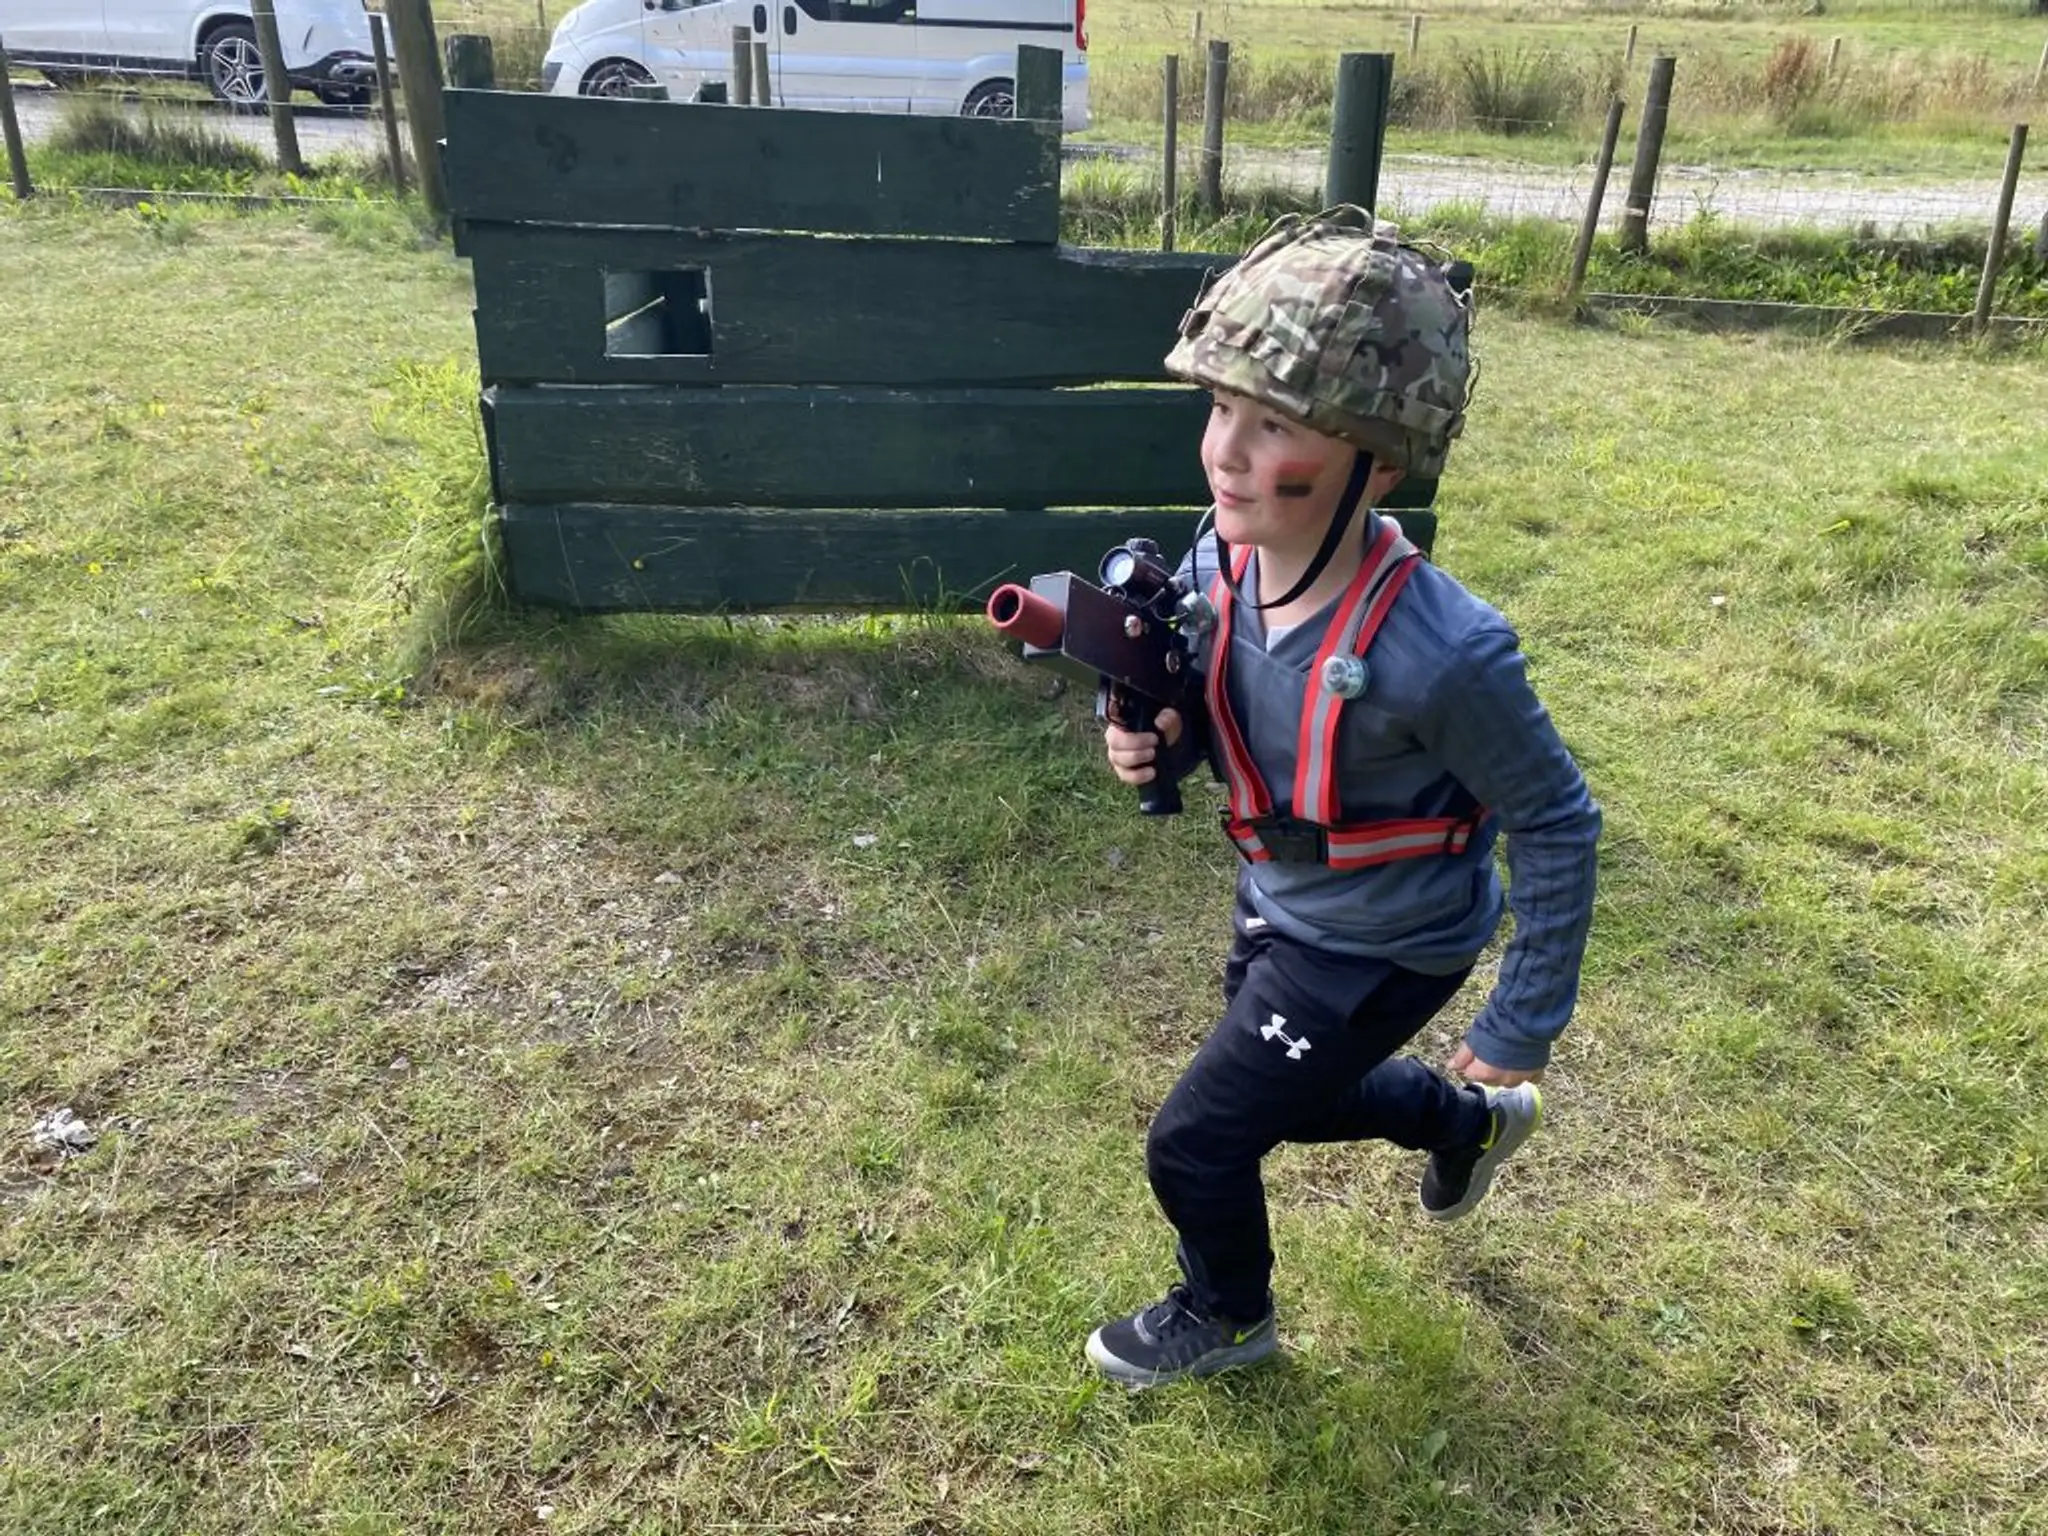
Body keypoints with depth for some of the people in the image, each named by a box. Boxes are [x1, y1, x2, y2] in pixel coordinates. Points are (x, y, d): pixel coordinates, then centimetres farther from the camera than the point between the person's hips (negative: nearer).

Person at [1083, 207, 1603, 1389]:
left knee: (1197, 1142, 4)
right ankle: (1470, 1123, 58)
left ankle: (1226, 1316, 39)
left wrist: (1522, 1026, -15)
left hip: (1382, 951, -7)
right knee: (1281, 1094, 29)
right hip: (1279, 905, 7)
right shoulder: (1217, 563, -19)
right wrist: (1159, 745, -21)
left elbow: (1559, 827, -21)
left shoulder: (1440, 652, -37)